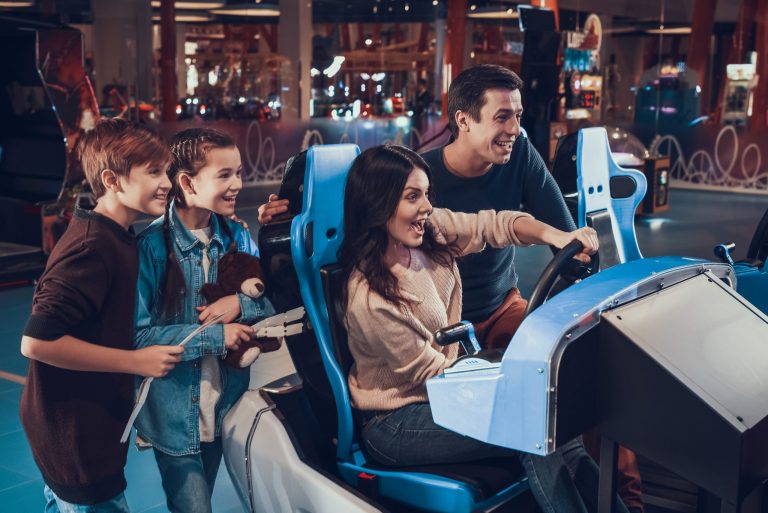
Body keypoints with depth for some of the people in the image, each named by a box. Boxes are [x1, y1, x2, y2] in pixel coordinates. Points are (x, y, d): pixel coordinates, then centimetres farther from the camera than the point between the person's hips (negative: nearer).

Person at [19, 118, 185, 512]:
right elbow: (37, 341, -29)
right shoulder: (92, 247, -24)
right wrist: (136, 361, -22)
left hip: (79, 429, 10)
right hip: (75, 436, -10)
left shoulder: (113, 238, 5)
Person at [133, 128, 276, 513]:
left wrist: (241, 304, -16)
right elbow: (137, 334, -21)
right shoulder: (151, 246, -18)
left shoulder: (237, 236, -1)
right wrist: (216, 335, -21)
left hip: (224, 404, 5)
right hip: (175, 412, -5)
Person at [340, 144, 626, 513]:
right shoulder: (370, 301, -27)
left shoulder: (431, 230, -7)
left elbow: (495, 225, 1)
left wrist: (555, 235, -19)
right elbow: (433, 373, -17)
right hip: (397, 421, -7)